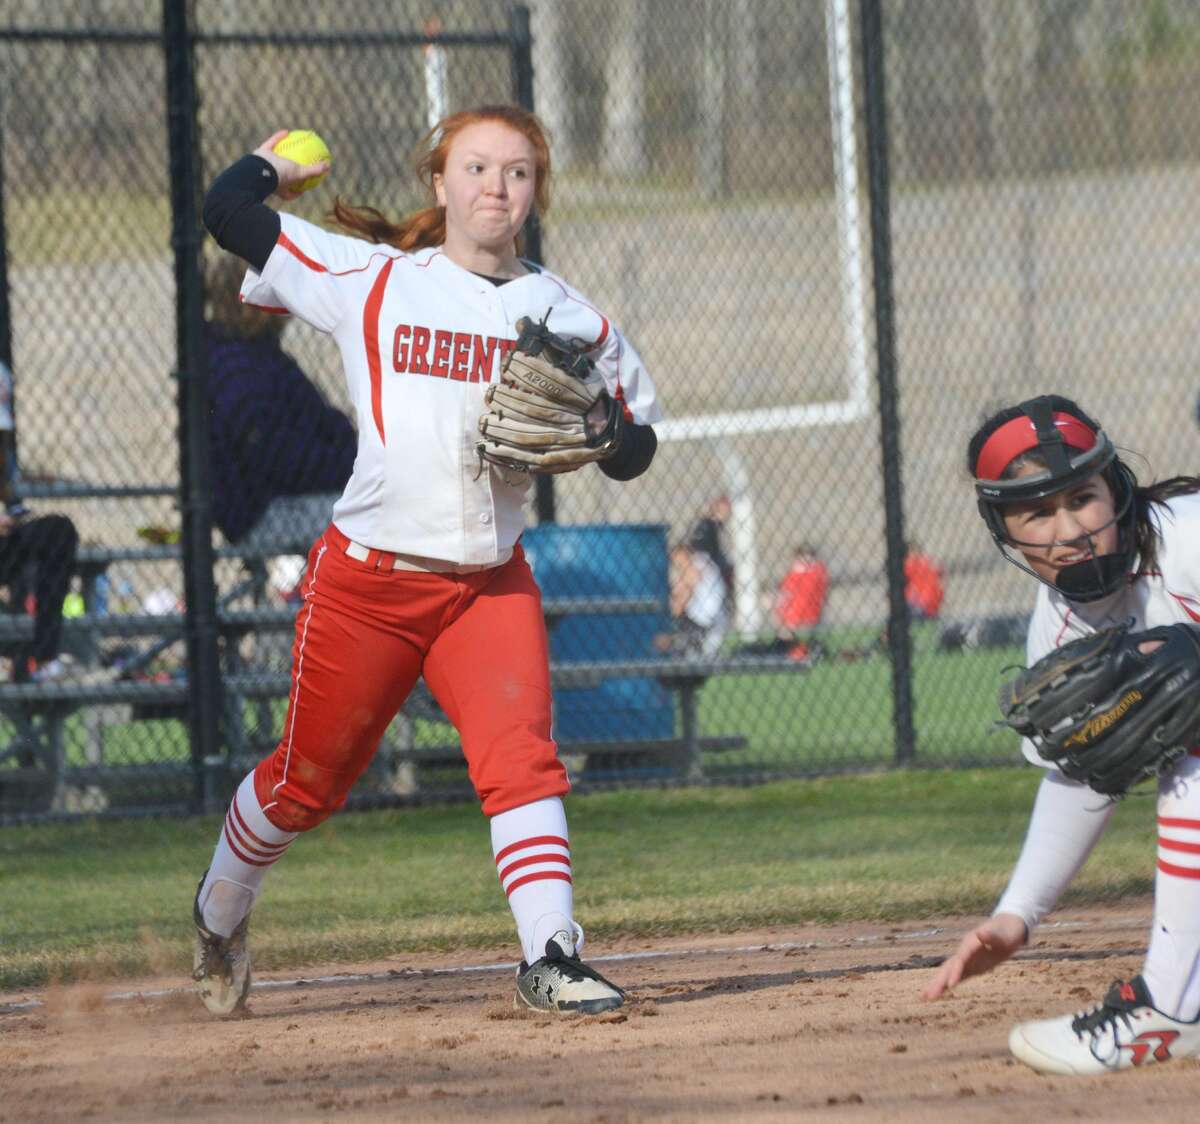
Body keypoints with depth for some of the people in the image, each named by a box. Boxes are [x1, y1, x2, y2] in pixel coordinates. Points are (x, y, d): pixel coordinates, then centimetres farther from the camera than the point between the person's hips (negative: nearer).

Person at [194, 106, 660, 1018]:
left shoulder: (563, 314, 5)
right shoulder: (372, 281, 0)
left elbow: (634, 452, 9)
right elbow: (229, 215, 2)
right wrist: (270, 165, 21)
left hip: (491, 580, 1)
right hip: (367, 578, -1)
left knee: (522, 755, -19)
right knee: (309, 779, 10)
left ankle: (551, 958, -22)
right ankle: (219, 915, 36)